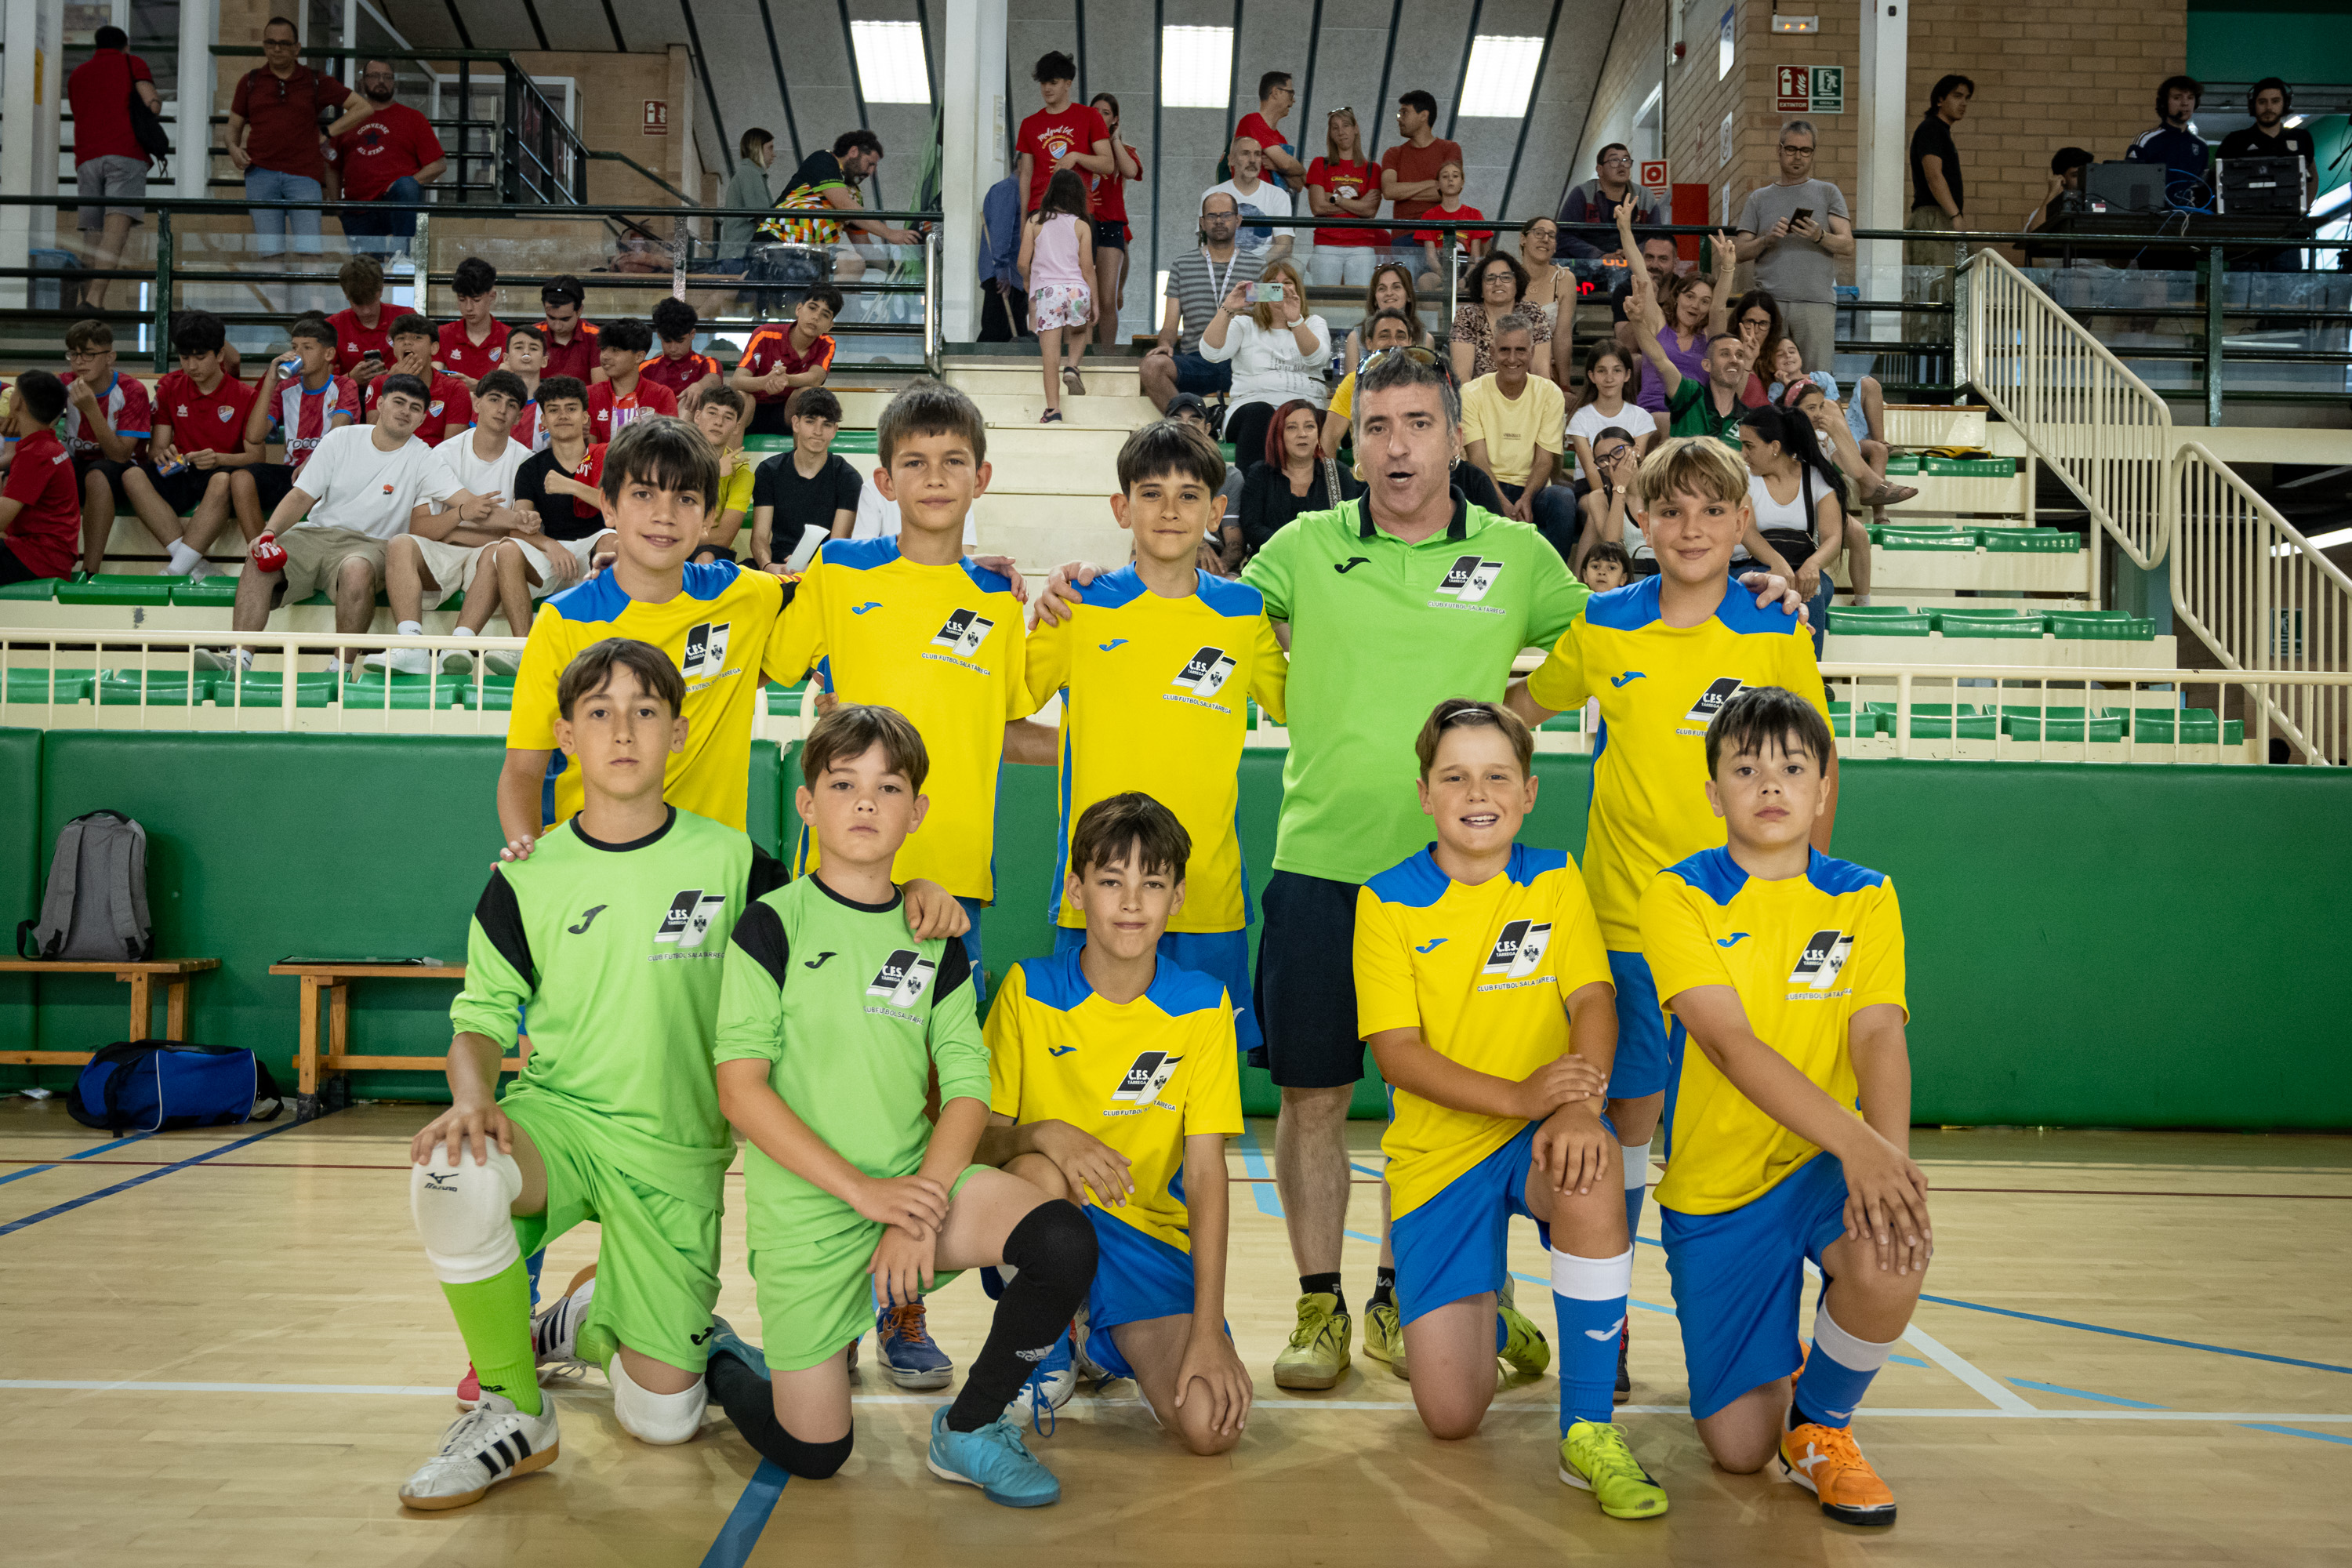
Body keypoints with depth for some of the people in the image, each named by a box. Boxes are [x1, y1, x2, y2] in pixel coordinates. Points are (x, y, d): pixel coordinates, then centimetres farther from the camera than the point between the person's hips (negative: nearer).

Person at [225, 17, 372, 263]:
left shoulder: (315, 82, 10)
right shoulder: (250, 82, 15)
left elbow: (364, 108, 11)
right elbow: (235, 125, 22)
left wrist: (327, 133, 5)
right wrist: (233, 148, -1)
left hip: (304, 172, -1)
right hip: (261, 172, 2)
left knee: (309, 250, -13)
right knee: (270, 250, -5)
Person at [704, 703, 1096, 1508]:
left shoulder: (932, 940, 5)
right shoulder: (773, 924, -6)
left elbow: (969, 1089, 1)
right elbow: (740, 1087, -12)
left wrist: (921, 1210, -14)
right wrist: (862, 1190, -17)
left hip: (918, 1180, 3)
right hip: (805, 1208, -3)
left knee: (1065, 1242, -23)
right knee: (813, 1454, 1)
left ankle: (967, 1428, 0)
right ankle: (719, 1358, 34)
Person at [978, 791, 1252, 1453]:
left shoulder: (1202, 1004, -5)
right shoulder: (1029, 990, -6)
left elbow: (1205, 1173, -9)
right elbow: (979, 1139, -6)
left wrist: (1208, 1327, -18)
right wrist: (1042, 1134, -30)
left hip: (1149, 1237, 1)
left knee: (1210, 1424, -21)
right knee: (1040, 1172, -37)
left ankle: (1108, 1346, 14)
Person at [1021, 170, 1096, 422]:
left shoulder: (1035, 221, 6)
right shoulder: (1081, 226, 5)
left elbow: (1023, 263, 5)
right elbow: (1087, 268, 3)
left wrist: (1031, 283, 25)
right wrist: (1094, 304, 11)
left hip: (1046, 290, -1)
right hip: (1076, 290, 1)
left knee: (1050, 352, -2)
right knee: (1079, 331, 30)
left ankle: (1053, 410, -8)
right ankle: (1072, 367, 3)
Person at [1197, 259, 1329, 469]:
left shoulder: (1314, 324, 22)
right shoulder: (1246, 324, 20)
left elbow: (1317, 358, -3)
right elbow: (1211, 353, 1)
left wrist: (1295, 320, -19)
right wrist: (1226, 309, -9)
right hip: (1250, 406, 0)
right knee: (1260, 412, -39)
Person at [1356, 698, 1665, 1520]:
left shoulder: (1555, 880, 3)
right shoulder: (1388, 901, -4)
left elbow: (1593, 1000, -8)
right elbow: (1396, 1049, -11)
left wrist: (1577, 1104, -29)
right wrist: (1519, 1097, -26)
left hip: (1537, 1138, 1)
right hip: (1437, 1152, 0)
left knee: (1592, 1166, -39)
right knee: (1451, 1416, -8)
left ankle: (1589, 1430, -24)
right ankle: (1489, 1315, 31)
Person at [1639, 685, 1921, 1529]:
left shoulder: (1864, 899, 2)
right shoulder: (1679, 897, -8)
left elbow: (1878, 1037, -12)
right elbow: (1729, 1041, -21)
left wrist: (1892, 1155, -32)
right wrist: (1856, 1140, -35)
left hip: (1826, 1165, 2)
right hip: (1715, 1183, -1)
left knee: (1892, 1257, -34)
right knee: (1738, 1449, -2)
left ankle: (1820, 1424, -1)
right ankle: (1776, 1362, 37)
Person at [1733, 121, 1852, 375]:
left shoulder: (1828, 193, 15)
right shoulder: (1759, 198, 18)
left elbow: (1847, 245, 6)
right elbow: (1740, 252, 12)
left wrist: (1820, 237, -14)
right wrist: (1767, 239, -7)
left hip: (1816, 300, -1)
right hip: (1769, 301, 1)